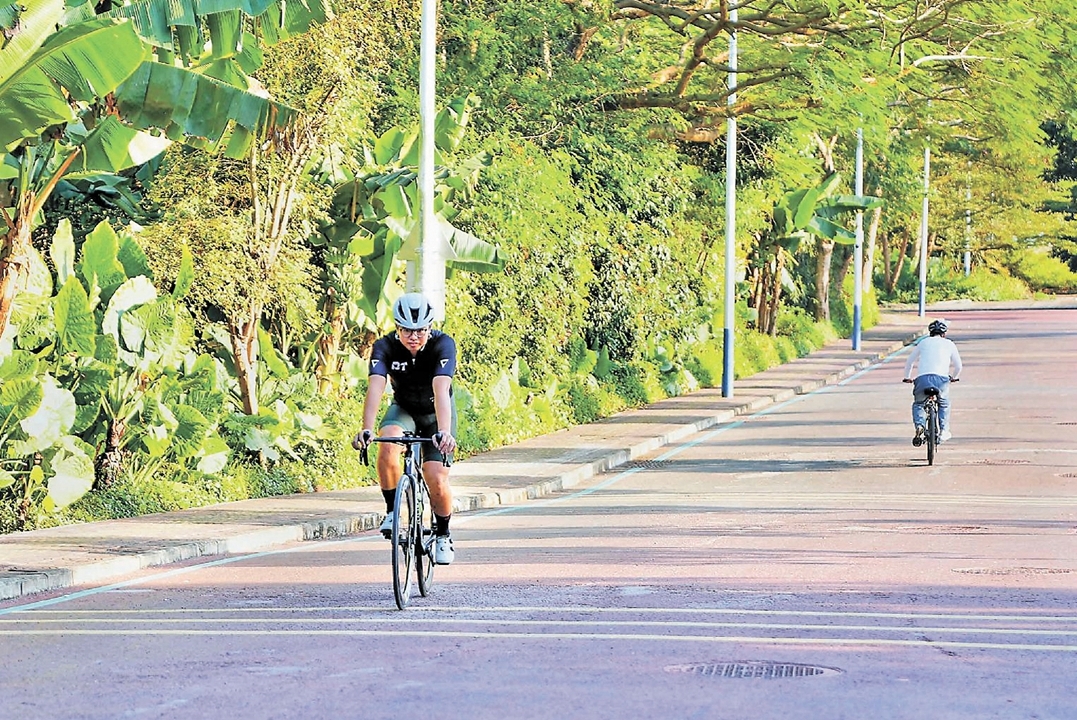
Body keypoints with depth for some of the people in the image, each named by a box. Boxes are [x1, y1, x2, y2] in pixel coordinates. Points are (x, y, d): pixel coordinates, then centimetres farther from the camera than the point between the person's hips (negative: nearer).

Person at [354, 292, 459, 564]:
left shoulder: (443, 345, -29)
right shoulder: (385, 347, -24)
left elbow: (441, 390, -42)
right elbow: (375, 387, -37)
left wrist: (445, 432, -56)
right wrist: (367, 430, -53)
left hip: (436, 413, -1)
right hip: (403, 409, 1)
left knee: (437, 480, -15)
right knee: (387, 448, -32)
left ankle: (442, 534, 13)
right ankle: (392, 511, -12)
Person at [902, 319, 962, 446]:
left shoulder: (924, 342, 22)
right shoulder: (949, 344, 19)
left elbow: (909, 362, 29)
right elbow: (958, 366, 24)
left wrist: (907, 378, 45)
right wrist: (953, 377, 44)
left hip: (922, 378, 0)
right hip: (941, 378, 0)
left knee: (918, 404, 23)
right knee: (944, 405, 28)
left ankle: (919, 425, -4)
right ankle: (944, 431, 15)